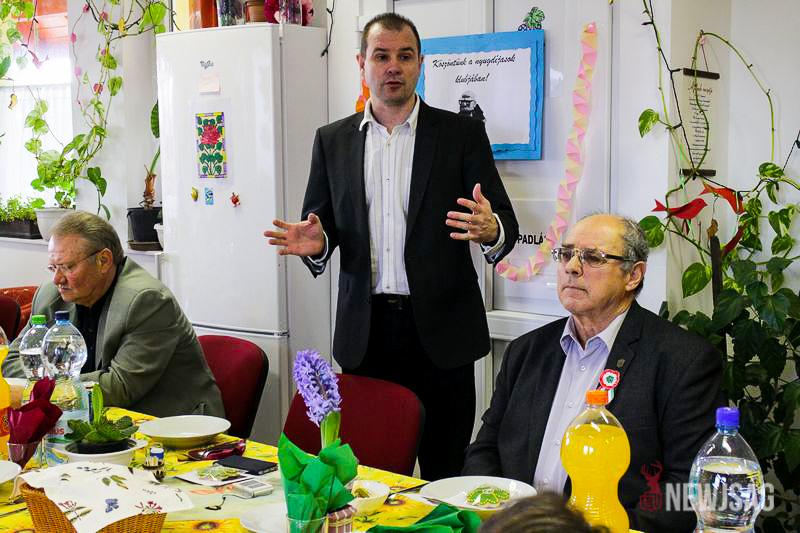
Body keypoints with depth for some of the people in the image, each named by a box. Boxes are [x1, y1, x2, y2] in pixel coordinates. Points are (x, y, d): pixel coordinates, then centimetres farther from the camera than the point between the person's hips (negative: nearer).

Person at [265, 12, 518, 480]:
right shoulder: (333, 140, 10)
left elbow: (506, 224, -1)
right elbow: (321, 223, 13)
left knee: (446, 470, 2)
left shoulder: (462, 133, 2)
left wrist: (491, 230, -25)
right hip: (365, 331, 2)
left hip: (440, 329, -2)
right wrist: (315, 241, -11)